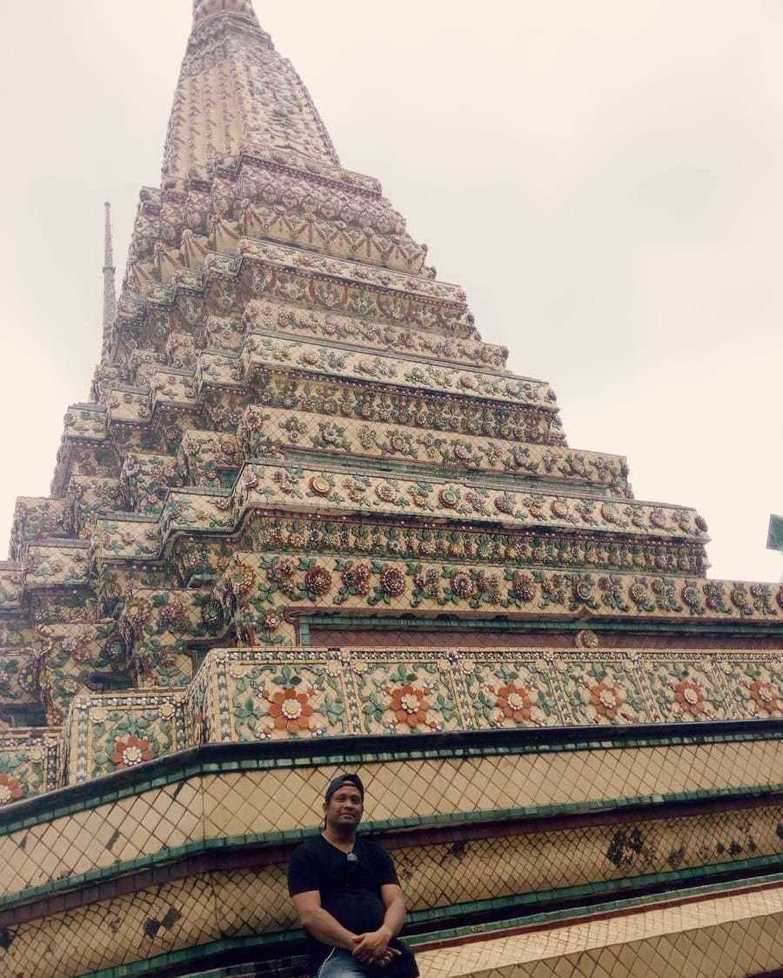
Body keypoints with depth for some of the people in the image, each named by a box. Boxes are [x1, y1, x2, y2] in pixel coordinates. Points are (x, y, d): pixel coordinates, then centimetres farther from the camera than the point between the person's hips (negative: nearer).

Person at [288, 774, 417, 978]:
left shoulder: (376, 853, 19)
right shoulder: (306, 854, 6)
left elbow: (396, 902, 7)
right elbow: (310, 914, -5)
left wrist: (384, 934, -15)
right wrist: (356, 944, -17)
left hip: (386, 950, 5)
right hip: (335, 954, -4)